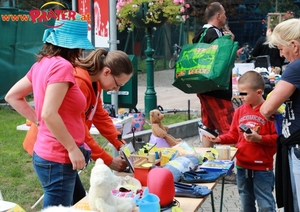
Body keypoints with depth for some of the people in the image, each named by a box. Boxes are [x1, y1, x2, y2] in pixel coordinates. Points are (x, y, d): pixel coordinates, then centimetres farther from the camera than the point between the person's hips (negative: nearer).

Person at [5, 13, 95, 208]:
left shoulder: (43, 63, 9)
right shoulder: (62, 66, -18)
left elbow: (12, 96, 17)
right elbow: (50, 114, -26)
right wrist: (73, 149, -19)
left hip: (47, 153, 9)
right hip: (58, 159, -9)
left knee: (72, 206, 20)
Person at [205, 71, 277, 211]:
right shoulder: (240, 111, 5)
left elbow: (277, 138, -13)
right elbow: (234, 135, 10)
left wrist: (259, 139, -24)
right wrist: (219, 139, -5)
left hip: (262, 167, -6)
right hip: (242, 166, 6)